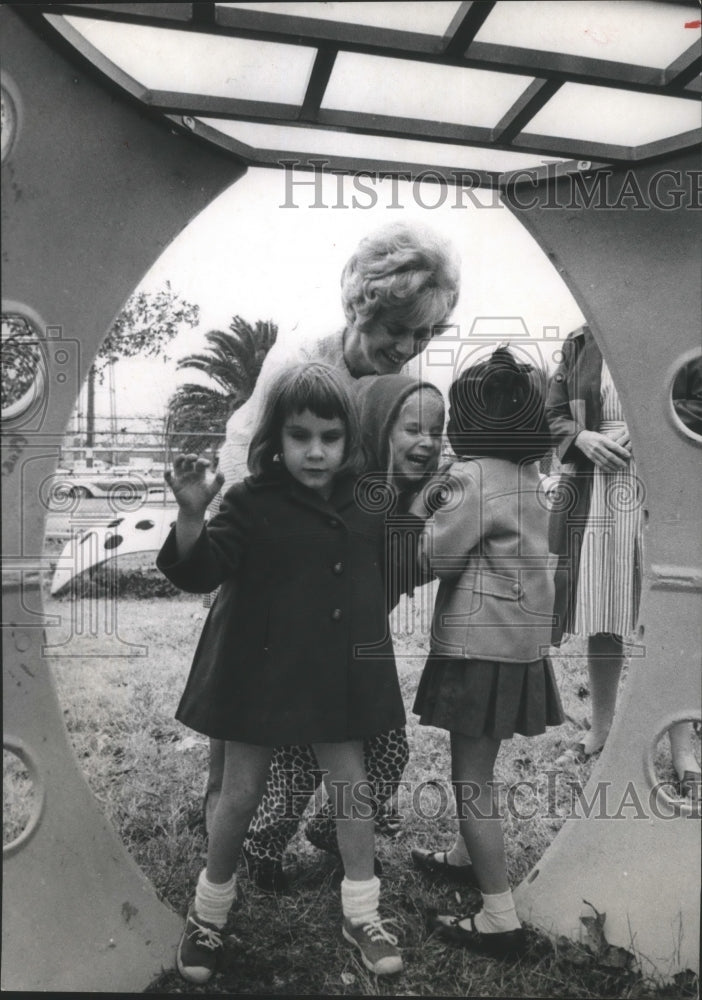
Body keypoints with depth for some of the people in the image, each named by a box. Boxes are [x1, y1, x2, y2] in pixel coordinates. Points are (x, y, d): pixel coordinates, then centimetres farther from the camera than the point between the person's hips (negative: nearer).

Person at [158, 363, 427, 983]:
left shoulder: (365, 506, 2)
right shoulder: (252, 504, -11)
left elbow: (389, 573, 17)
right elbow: (200, 573, -22)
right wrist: (191, 515, -37)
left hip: (338, 676, 3)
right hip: (260, 671, -3)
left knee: (351, 784, 11)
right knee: (241, 794, 11)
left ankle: (361, 912, 31)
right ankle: (209, 911, 35)